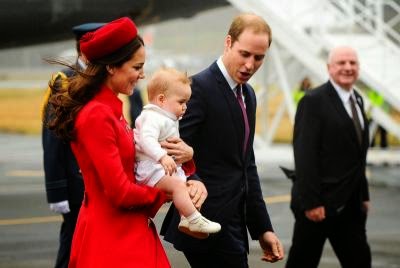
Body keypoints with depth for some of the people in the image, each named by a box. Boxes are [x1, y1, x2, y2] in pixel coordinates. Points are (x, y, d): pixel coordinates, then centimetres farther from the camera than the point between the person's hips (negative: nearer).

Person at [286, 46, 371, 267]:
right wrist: (310, 202, -21)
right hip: (319, 204, -7)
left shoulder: (357, 100, 13)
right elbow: (305, 155, -17)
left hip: (350, 205, 7)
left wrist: (363, 195, 15)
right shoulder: (313, 102, -12)